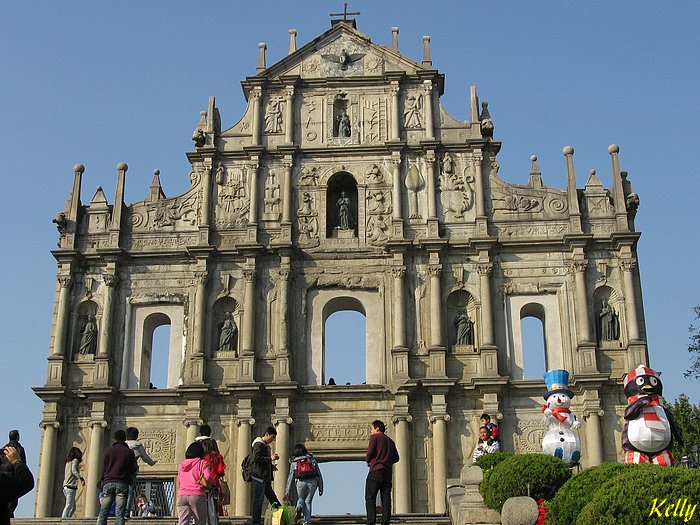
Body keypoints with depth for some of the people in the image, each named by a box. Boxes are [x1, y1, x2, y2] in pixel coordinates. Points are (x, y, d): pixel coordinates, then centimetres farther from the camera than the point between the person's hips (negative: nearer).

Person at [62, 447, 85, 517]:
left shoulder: (68, 461, 21)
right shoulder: (75, 460, -1)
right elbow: (73, 470, -18)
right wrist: (80, 478, -31)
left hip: (65, 486, 8)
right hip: (71, 486, -8)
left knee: (73, 508, 10)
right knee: (69, 506, -15)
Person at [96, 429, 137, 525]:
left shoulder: (108, 450, 6)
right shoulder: (129, 452, 4)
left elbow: (103, 468, 8)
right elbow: (133, 470, 7)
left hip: (108, 482, 1)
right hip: (123, 484, -1)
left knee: (103, 513, 2)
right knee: (119, 513, -2)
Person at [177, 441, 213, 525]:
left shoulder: (181, 465, 20)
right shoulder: (202, 463, 5)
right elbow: (208, 477, -12)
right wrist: (212, 483, 7)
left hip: (181, 496, 4)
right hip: (197, 496, -4)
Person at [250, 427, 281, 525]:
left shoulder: (266, 446, 21)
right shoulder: (258, 444, -8)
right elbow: (257, 458, -21)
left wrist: (271, 466, 12)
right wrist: (270, 458, -19)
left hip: (266, 478, 10)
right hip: (259, 477, -10)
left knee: (272, 498, 12)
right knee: (258, 500, -7)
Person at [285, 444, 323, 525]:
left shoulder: (294, 462, 17)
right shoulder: (312, 459, 17)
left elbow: (290, 478, 16)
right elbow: (319, 474, 11)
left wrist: (287, 493, 19)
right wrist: (321, 488, 14)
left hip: (301, 482, 0)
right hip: (312, 481, 0)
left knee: (301, 499, 23)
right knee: (308, 501, 14)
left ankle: (299, 507, -10)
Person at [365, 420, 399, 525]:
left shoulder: (375, 437, 3)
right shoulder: (390, 441, 22)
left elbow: (370, 451, -10)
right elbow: (396, 458, 18)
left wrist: (368, 461, 8)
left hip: (376, 470, -6)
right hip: (388, 472, 6)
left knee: (370, 498, -6)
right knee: (386, 499, 2)